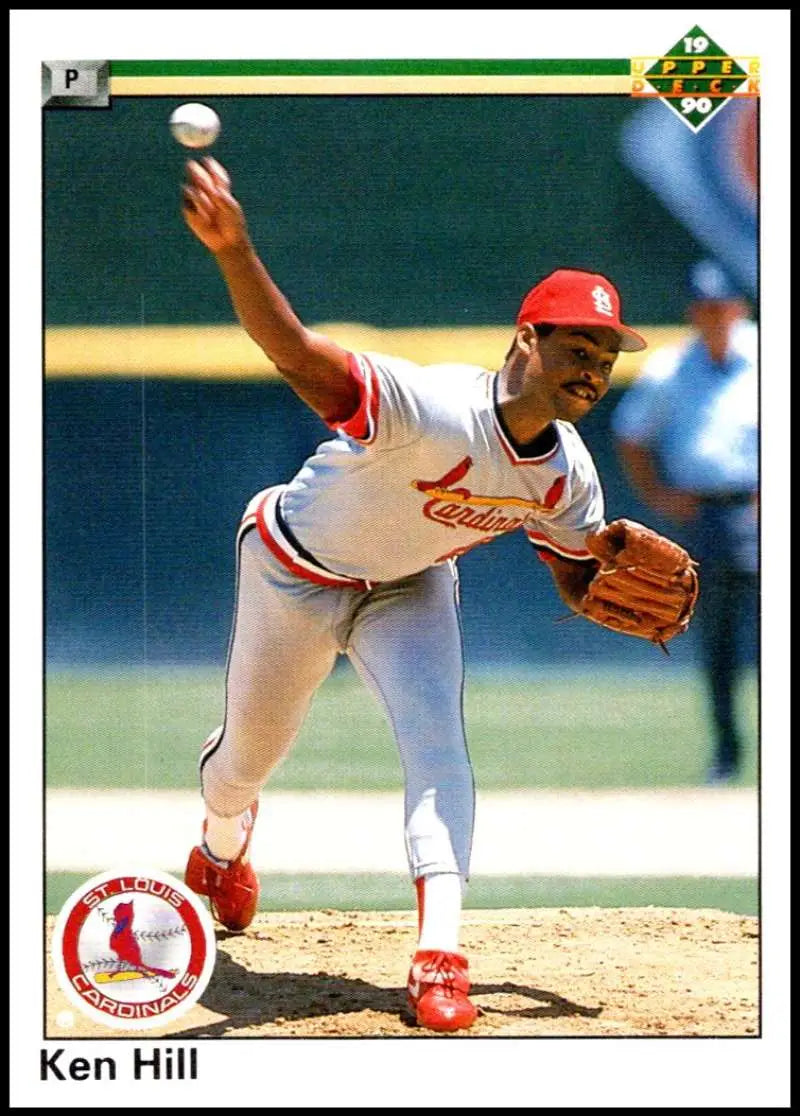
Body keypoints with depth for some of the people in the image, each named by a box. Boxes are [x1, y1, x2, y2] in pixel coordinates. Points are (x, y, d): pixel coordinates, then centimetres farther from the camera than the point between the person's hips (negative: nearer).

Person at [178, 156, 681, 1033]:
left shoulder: (568, 475, -17)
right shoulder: (433, 408, -41)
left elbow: (579, 579, 2)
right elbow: (299, 357, -54)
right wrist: (235, 254, -73)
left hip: (410, 588, 4)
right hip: (298, 570, -4)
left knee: (437, 739, -17)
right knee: (251, 752, 14)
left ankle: (438, 961, -21)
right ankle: (222, 845, 52)